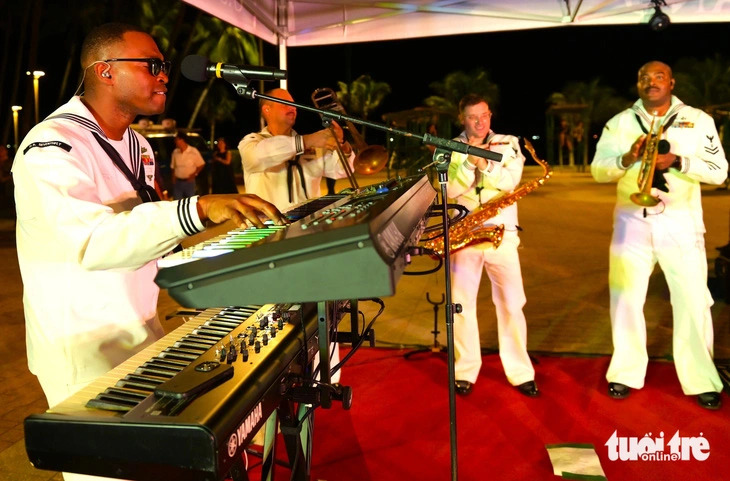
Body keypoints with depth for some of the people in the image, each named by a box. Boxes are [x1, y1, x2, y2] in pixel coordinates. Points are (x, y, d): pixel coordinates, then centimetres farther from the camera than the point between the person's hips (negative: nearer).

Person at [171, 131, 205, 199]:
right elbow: (173, 167, 12)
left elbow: (201, 165, -1)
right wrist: (173, 177, -1)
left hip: (189, 181, -3)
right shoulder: (175, 152, 5)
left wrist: (194, 174, -11)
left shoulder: (194, 151, -7)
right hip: (177, 182, 3)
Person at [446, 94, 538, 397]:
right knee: (462, 303, 2)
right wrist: (470, 160, -16)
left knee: (512, 303, 2)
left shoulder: (508, 143, 8)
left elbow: (510, 181, -8)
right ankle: (465, 372, 15)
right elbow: (450, 190, -7)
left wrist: (483, 161, -17)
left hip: (501, 233, 0)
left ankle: (520, 372, 14)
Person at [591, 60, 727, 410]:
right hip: (631, 221, 1)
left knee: (693, 301, -2)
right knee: (625, 299, 3)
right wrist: (628, 158, -19)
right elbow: (598, 170, -1)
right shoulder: (620, 122, 6)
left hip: (681, 222, -1)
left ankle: (702, 380, 11)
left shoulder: (698, 120, 4)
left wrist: (678, 161, -18)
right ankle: (626, 372, 17)